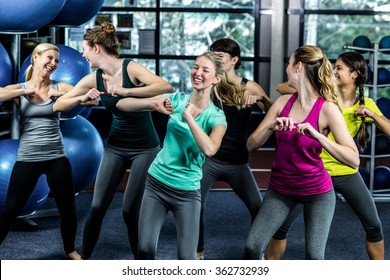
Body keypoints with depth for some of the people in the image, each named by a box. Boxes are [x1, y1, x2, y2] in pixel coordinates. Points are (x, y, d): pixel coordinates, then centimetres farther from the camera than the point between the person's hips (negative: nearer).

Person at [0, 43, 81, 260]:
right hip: (27, 159, -1)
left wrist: (63, 94, -22)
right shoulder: (19, 89, 1)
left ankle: (70, 250, 32)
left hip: (57, 158, 1)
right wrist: (25, 91, -16)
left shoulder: (59, 87, 3)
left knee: (68, 208, 9)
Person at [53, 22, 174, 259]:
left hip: (145, 148, -4)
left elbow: (167, 88, -33)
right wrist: (82, 98, -20)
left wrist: (125, 91, -38)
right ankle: (84, 259, 14)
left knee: (131, 211, -6)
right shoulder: (93, 79, -3)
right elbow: (59, 105, 0)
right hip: (115, 148, 4)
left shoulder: (130, 68, -17)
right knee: (98, 207, -1)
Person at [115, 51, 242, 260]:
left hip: (187, 191, -2)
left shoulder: (216, 116, -7)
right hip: (156, 182, 2)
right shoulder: (177, 100, 1)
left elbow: (209, 149, -29)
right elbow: (122, 105, -1)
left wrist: (188, 116, -23)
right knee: (145, 248, -3)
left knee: (186, 257, -3)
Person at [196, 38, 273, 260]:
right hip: (209, 159, 0)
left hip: (237, 163, 0)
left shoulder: (249, 87, -2)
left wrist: (261, 98, -29)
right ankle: (198, 252, 13)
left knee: (259, 208, -8)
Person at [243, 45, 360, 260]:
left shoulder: (327, 109, -16)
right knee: (252, 246, -6)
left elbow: (353, 160, -24)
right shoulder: (283, 102, -3)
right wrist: (271, 127, -23)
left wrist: (317, 135, -34)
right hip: (281, 189, 4)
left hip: (317, 191, -3)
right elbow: (252, 145, -3)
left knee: (314, 256, -3)